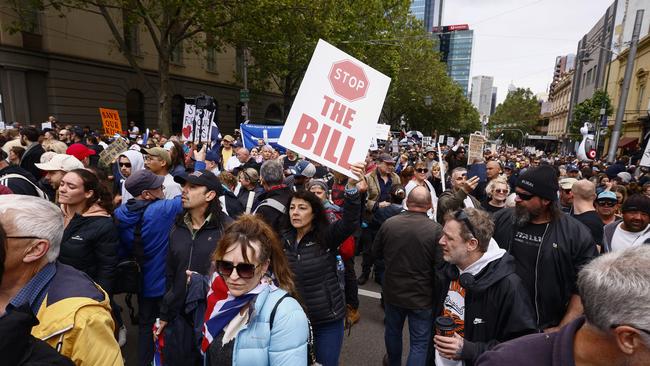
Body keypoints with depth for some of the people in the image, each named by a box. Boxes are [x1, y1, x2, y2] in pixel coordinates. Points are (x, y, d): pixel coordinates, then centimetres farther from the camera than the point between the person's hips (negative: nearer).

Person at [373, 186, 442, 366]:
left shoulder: (388, 223, -13)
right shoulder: (436, 229, -22)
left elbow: (376, 253, 1)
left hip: (392, 292, 4)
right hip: (422, 297, -3)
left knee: (393, 331, 26)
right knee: (419, 343, 13)